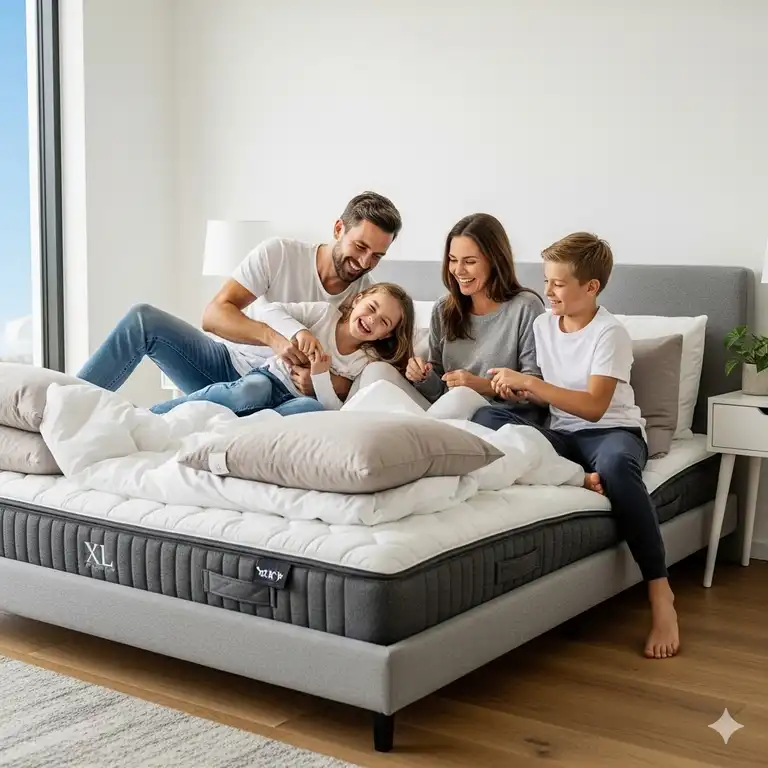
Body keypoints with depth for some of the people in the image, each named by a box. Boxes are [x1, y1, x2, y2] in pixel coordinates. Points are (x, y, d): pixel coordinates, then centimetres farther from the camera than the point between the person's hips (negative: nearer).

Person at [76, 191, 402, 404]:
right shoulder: (280, 253, -12)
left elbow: (350, 379, -8)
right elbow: (214, 314, -19)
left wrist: (317, 384, -32)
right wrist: (272, 337, -37)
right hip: (226, 364, 0)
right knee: (144, 319, -21)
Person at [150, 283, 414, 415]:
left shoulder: (367, 363, -1)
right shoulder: (325, 313, -3)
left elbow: (334, 411, -9)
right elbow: (269, 310, -11)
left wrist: (321, 374, -25)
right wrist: (298, 331, -28)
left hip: (294, 403, 1)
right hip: (270, 378, -1)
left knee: (313, 409, -37)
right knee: (251, 391, -39)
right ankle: (148, 416, -33)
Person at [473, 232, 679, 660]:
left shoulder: (610, 333, -10)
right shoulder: (543, 325, 8)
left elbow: (594, 406, -21)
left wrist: (528, 382, -24)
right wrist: (522, 391, -4)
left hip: (613, 430, -5)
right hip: (562, 434, 5)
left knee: (615, 464, -43)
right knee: (486, 417, -20)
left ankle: (661, 593, -33)